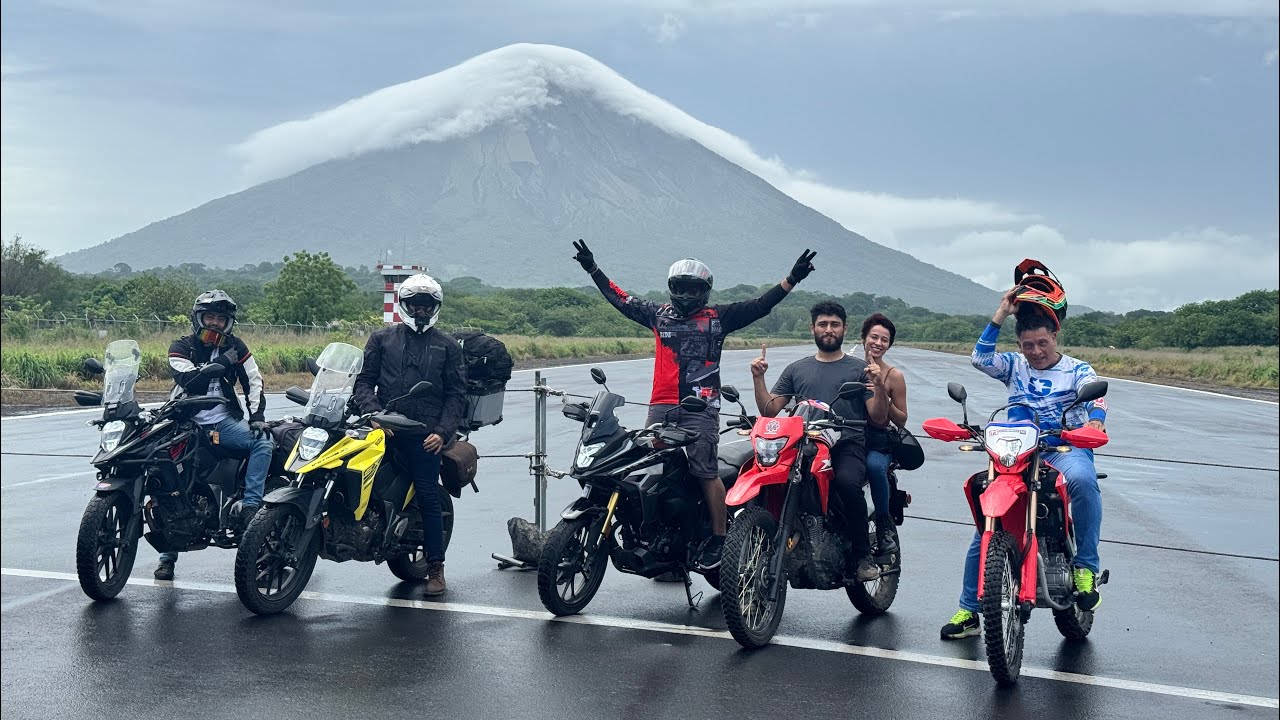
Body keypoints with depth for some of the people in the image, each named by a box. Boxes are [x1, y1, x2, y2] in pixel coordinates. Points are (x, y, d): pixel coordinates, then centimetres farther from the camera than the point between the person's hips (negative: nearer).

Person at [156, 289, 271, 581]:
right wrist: (222, 362, -22)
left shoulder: (234, 346, 8)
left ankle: (250, 505, -31)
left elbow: (254, 381, 5)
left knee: (263, 441, -26)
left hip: (223, 423, 1)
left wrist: (256, 415, -9)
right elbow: (190, 381, -16)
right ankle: (167, 556, 9)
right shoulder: (181, 347, 2)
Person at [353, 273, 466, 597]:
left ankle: (436, 566, 0)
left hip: (425, 433, -2)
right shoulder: (381, 338, 15)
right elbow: (364, 379, 10)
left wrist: (442, 432, -5)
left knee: (427, 495, -7)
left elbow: (456, 394, 8)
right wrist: (374, 413, -9)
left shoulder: (448, 346, 14)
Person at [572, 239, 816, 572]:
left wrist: (792, 279, -3)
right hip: (661, 406, 4)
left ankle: (718, 538, -3)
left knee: (706, 472, -9)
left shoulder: (719, 317, 8)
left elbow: (760, 305, 5)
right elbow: (620, 299, 25)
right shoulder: (658, 314, 17)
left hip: (700, 407, -4)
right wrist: (593, 269, 27)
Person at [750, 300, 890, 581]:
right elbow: (769, 410, 16)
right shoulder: (796, 369, 23)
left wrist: (879, 386, -10)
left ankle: (862, 555, -18)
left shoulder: (860, 369, 15)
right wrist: (758, 379, 3)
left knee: (847, 482, -35)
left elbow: (879, 418, 7)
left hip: (848, 445, -2)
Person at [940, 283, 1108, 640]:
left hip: (1066, 449, -2)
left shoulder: (1077, 369, 9)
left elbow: (1094, 395, -12)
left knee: (1082, 479, -39)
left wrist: (1096, 420, -35)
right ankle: (968, 610, 6)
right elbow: (980, 357, -5)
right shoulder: (1014, 365, 14)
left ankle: (1086, 568, -26)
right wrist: (1001, 314, -6)